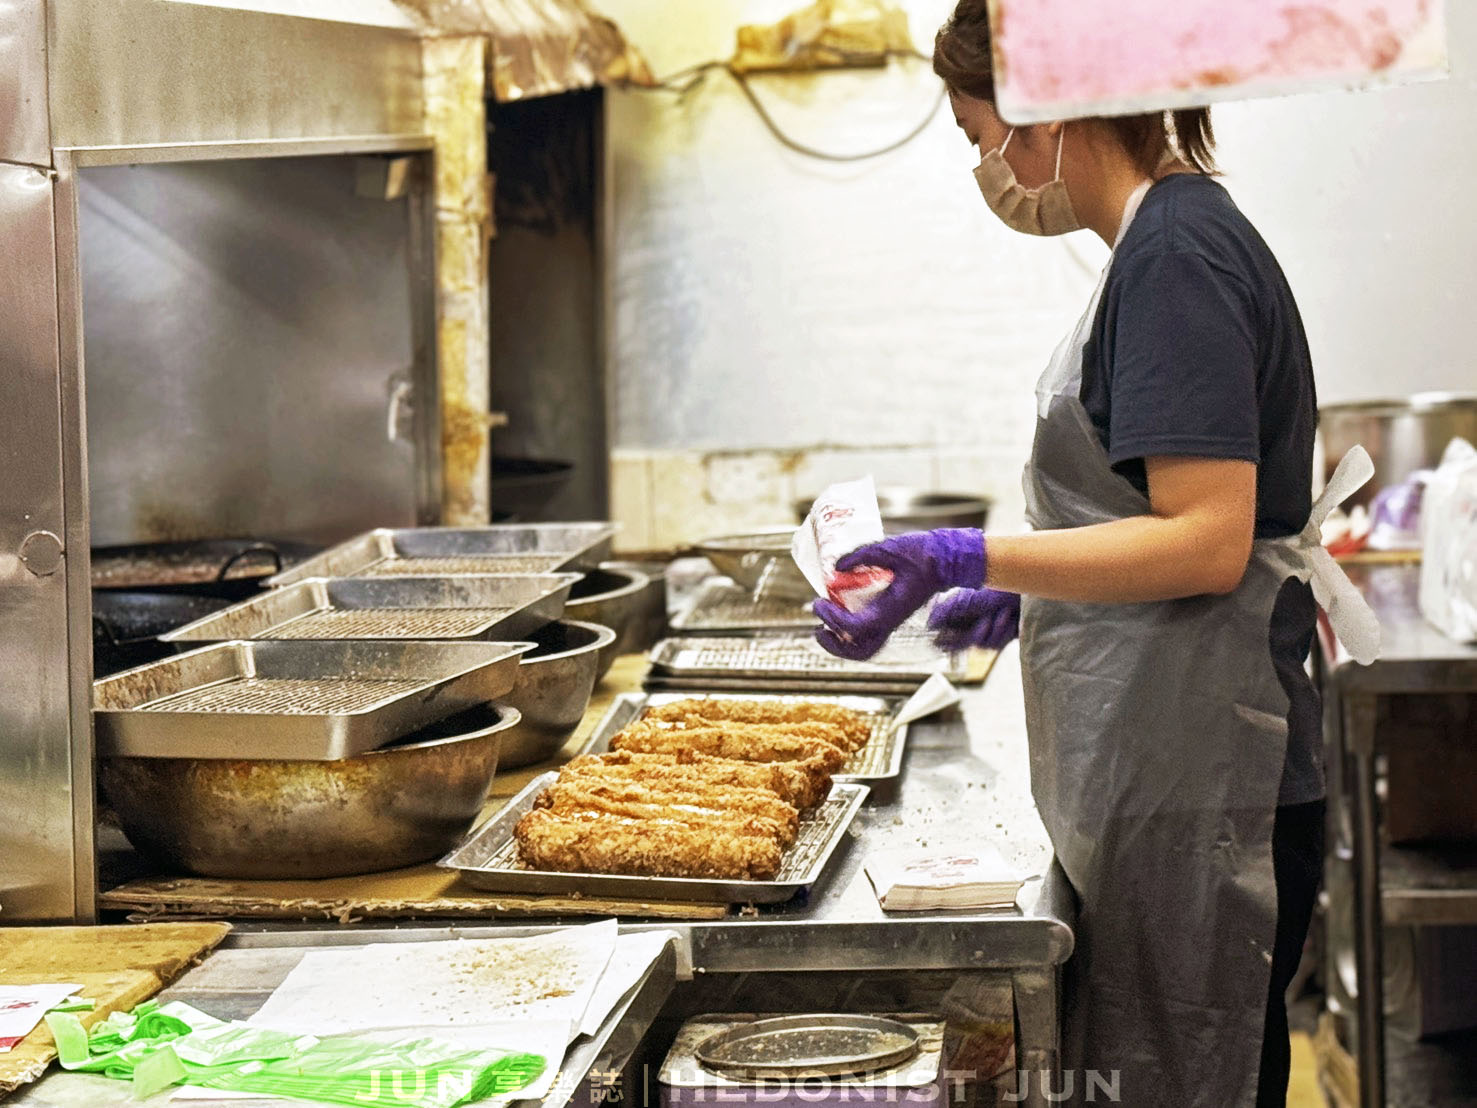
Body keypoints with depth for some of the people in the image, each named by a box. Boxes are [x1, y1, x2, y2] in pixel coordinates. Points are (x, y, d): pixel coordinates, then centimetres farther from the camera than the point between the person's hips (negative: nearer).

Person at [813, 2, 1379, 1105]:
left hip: (1191, 794, -10)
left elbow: (1207, 542, -23)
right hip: (1163, 776, 10)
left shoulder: (1177, 252, -16)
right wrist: (1025, 589, 21)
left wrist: (972, 559, -25)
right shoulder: (1181, 239, 15)